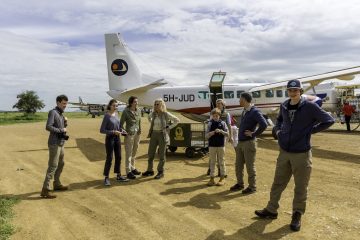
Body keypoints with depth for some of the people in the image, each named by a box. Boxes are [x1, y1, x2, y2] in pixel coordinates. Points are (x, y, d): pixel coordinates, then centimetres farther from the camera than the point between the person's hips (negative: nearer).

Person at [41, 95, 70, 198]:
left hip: (60, 143, 9)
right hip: (54, 144, -9)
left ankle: (57, 184, 33)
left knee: (61, 164, 19)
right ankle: (45, 190, -7)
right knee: (53, 166, -10)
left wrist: (65, 122, 1)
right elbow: (48, 127, -23)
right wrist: (61, 130, -16)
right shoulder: (53, 112, -12)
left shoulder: (61, 114, 14)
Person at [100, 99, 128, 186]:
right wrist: (113, 132, -20)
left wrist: (122, 130, -2)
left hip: (117, 138, 6)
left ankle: (118, 175, 24)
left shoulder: (116, 114, 5)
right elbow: (102, 130, -14)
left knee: (118, 157, 12)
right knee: (109, 158, -1)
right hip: (110, 139, -6)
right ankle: (106, 178, 11)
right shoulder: (107, 116, -13)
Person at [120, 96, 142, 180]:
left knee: (134, 153, 15)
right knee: (128, 153, 0)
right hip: (129, 134, -5)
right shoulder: (126, 111, -10)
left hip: (137, 134, 5)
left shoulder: (138, 111, 5)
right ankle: (128, 171, 7)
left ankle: (133, 168, 29)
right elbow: (121, 123, -8)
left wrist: (140, 130, 5)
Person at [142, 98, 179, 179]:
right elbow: (149, 117, 27)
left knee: (161, 154, 4)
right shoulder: (153, 113, 2)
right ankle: (150, 171, 24)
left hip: (162, 135, -5)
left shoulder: (166, 114, -11)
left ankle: (160, 172, 16)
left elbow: (177, 120, -4)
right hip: (154, 134, 5)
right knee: (150, 153, 9)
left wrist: (169, 127, -6)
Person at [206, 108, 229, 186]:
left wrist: (221, 131, -18)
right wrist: (213, 132, -20)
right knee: (212, 162, 6)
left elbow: (227, 134, -1)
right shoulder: (210, 124, 1)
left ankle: (222, 178, 20)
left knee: (221, 162, 8)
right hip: (212, 145, 1)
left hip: (221, 145, -1)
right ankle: (212, 178, 14)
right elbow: (207, 136, -2)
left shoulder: (223, 123, 0)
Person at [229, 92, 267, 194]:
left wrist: (254, 134, -18)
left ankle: (252, 187, 14)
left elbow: (264, 124, -27)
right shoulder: (244, 111, 12)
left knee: (250, 166, 1)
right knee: (238, 165, 15)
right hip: (240, 142, 8)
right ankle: (240, 184, 28)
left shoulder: (255, 112, -15)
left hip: (249, 143, -8)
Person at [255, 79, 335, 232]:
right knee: (278, 183, 14)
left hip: (301, 154, -4)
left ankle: (297, 215, 25)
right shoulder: (284, 106, 5)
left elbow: (329, 120, -7)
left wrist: (310, 130, -9)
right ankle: (271, 210, 28)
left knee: (300, 187, 8)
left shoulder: (310, 107, -10)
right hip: (284, 152, 5)